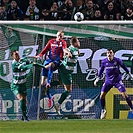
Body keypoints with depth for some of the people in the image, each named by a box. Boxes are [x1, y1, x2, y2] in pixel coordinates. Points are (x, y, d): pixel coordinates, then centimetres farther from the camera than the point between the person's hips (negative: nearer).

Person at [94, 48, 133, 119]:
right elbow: (101, 70, 11)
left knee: (125, 95, -11)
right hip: (108, 81, 2)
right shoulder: (104, 62, -7)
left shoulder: (117, 60, -12)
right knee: (102, 96, -5)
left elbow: (124, 67, 5)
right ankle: (103, 110, 17)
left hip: (117, 80, -2)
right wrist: (97, 79, 12)